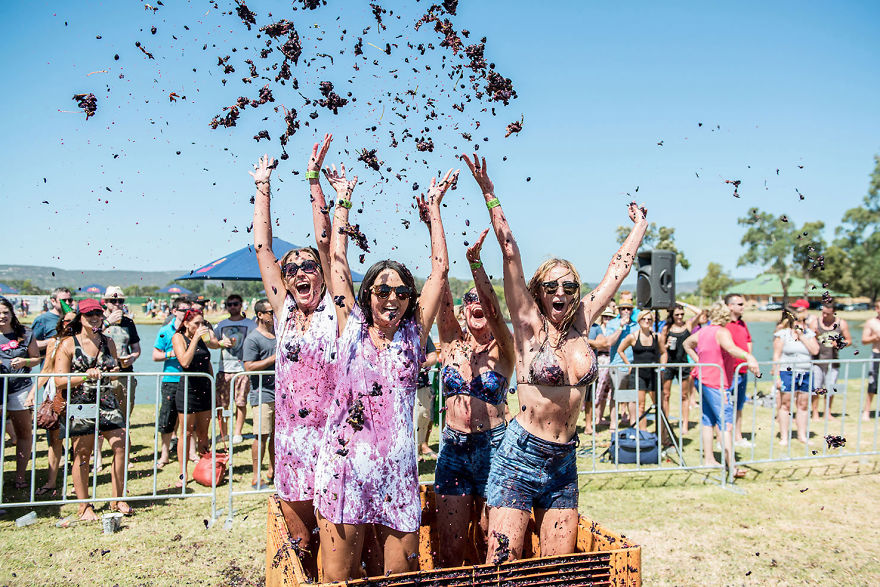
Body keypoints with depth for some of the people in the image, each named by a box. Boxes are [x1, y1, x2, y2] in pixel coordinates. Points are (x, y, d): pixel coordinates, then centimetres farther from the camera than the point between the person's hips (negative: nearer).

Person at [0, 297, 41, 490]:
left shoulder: (25, 334, 6)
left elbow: (37, 358, 13)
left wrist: (24, 361, -8)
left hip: (21, 389, 1)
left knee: (24, 433, 4)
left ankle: (20, 476, 12)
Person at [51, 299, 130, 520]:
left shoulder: (108, 342, 11)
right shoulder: (68, 344, -2)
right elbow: (60, 381, -7)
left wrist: (115, 371, 2)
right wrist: (85, 376, -21)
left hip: (106, 402, 4)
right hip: (79, 405, -4)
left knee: (121, 444, -5)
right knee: (82, 455, 1)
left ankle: (117, 500, 8)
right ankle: (84, 506, 15)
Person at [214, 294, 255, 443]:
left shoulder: (249, 324, 7)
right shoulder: (222, 324, 16)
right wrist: (223, 344, -2)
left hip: (243, 369, -3)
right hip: (224, 369, 3)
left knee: (241, 403, -4)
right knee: (221, 403, -1)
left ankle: (237, 433, 9)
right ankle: (223, 434, 11)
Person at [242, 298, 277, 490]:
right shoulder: (253, 338, -7)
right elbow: (249, 367, -15)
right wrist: (274, 358, -17)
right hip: (262, 393, -7)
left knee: (277, 433, 12)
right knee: (262, 435, -7)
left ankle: (273, 471, 23)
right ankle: (256, 478, 0)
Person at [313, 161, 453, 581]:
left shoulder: (413, 333, 7)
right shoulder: (352, 327, 7)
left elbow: (440, 268, 7)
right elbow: (337, 260, 9)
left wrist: (434, 207, 11)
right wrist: (342, 201, 13)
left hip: (396, 466, 1)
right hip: (342, 463, 0)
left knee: (402, 573, 7)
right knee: (337, 577, 4)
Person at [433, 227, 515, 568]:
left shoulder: (502, 350, -1)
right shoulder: (452, 344, 5)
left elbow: (492, 308, -19)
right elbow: (442, 298, -6)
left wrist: (475, 262, -33)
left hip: (493, 448, -2)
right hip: (453, 449, 2)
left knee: (490, 544, 8)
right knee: (450, 547, 5)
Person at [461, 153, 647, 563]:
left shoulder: (580, 323, 6)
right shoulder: (529, 324, -5)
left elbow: (619, 267, 15)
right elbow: (510, 252, -13)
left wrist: (640, 225, 22)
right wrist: (490, 195, -17)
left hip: (564, 460, 5)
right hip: (521, 454, -5)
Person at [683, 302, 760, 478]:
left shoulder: (703, 331, 11)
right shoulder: (721, 332, -13)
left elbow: (687, 343, 28)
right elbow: (731, 348, -34)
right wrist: (748, 357, -48)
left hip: (702, 380, 9)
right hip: (716, 383, -9)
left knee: (708, 419, 16)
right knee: (726, 423, -10)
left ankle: (708, 459, 21)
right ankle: (731, 465, -15)